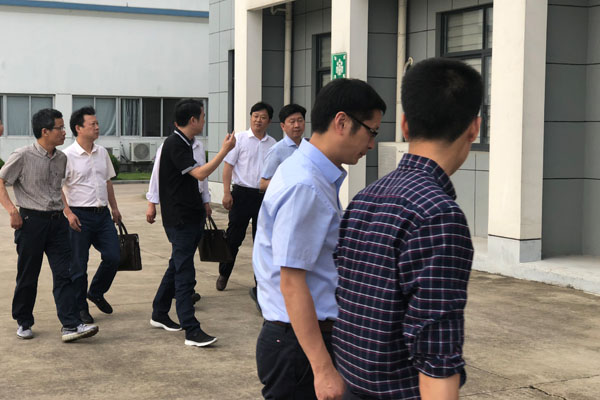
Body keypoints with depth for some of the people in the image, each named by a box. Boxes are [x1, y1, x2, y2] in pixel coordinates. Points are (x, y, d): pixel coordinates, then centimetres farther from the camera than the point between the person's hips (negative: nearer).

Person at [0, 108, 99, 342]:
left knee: (64, 274, -3)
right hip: (31, 221, -5)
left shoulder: (61, 158, 9)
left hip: (57, 220, 5)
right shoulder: (23, 156, -9)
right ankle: (24, 323, 22)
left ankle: (71, 326, -6)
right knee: (28, 276, 6)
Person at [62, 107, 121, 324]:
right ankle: (80, 308, 17)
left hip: (102, 214, 6)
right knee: (78, 265, 3)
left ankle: (96, 292, 28)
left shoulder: (102, 152, 9)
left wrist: (114, 208, 19)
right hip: (80, 216, -6)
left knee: (113, 256, 3)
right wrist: (68, 213, -18)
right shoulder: (68, 156, -11)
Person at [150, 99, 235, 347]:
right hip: (179, 219, -10)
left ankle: (159, 314, 30)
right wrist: (225, 150, -20)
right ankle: (192, 331, -8)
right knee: (184, 274, -8)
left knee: (177, 267, 18)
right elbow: (200, 173, -25)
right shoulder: (175, 145, -17)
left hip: (190, 217, 10)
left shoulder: (183, 143, 14)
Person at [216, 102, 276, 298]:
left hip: (265, 195, 3)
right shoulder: (239, 138, -1)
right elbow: (228, 166, -2)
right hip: (242, 193, -3)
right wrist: (226, 193, -9)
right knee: (234, 237, 4)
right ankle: (223, 274, 23)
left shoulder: (273, 144, 8)